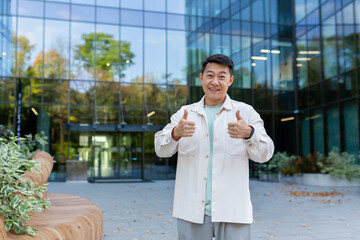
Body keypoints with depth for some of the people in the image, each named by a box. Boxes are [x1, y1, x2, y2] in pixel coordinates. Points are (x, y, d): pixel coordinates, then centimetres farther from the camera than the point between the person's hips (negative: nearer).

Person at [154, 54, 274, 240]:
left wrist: (248, 133, -26)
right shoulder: (185, 113, 9)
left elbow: (264, 154, -4)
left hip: (232, 211, -1)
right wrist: (176, 132, -24)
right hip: (192, 211, 2)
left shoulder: (245, 112, 5)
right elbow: (161, 149, -1)